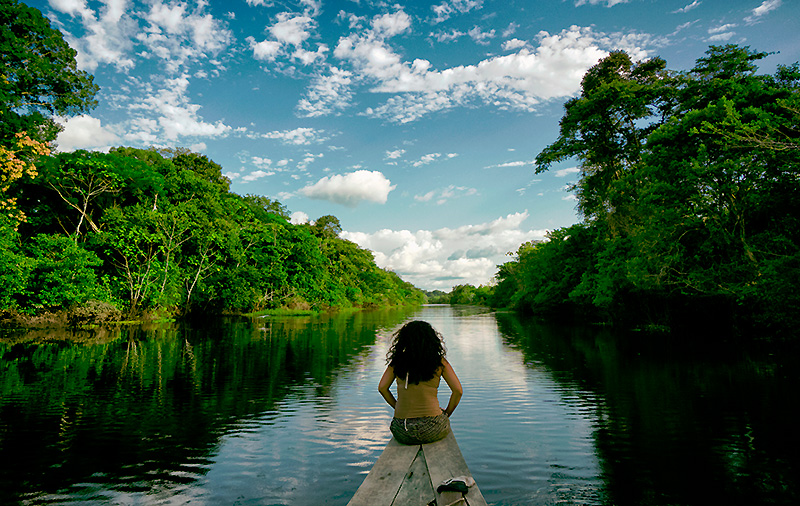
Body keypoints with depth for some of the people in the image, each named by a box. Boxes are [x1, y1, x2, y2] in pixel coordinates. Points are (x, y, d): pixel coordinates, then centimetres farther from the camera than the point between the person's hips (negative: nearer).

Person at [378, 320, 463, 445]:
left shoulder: (397, 360, 1)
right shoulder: (439, 362, -3)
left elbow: (382, 388, 3)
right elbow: (458, 390, -4)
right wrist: (446, 413, 10)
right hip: (432, 431, -2)